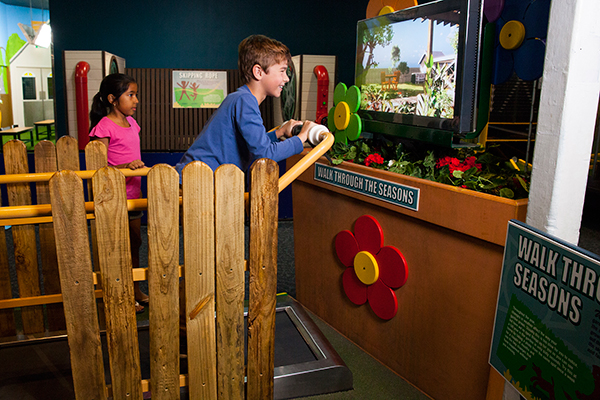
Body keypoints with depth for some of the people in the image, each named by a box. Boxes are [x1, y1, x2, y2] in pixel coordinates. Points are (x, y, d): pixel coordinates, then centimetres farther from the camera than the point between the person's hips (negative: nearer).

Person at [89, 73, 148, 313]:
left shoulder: (130, 122, 10)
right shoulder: (104, 127, -14)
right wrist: (124, 167, -32)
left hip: (133, 194, 8)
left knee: (135, 243, 15)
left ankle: (136, 291, 29)